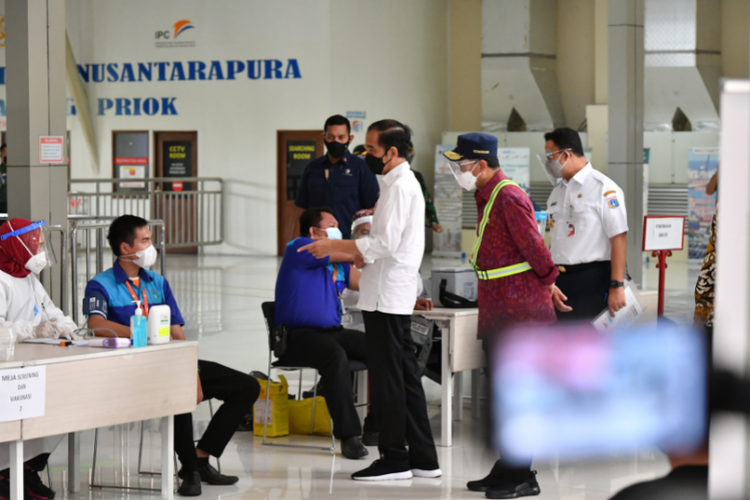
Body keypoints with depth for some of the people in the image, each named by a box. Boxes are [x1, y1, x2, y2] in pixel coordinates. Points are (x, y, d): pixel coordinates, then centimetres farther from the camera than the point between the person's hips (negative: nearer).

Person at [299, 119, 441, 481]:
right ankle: (422, 458, 15)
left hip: (386, 297, -10)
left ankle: (394, 459, 1)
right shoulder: (405, 183, 17)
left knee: (387, 378, -4)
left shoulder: (400, 187, -15)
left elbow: (386, 244, -21)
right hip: (395, 294, 10)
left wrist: (333, 246, -17)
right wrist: (364, 255, 12)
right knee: (405, 375, 11)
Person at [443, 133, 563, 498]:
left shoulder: (510, 198, -17)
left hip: (519, 311, -10)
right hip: (498, 312, 10)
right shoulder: (486, 197, 15)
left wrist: (546, 282, -3)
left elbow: (534, 247, -17)